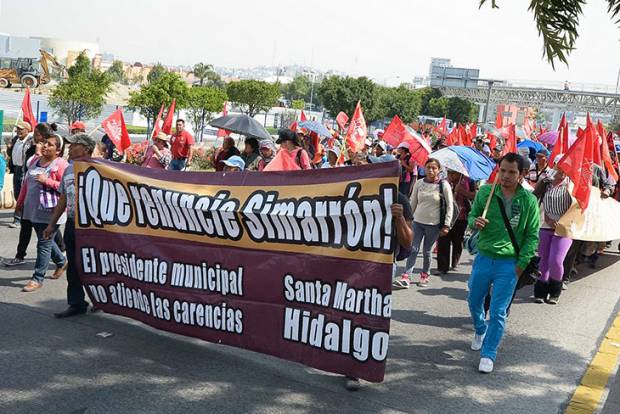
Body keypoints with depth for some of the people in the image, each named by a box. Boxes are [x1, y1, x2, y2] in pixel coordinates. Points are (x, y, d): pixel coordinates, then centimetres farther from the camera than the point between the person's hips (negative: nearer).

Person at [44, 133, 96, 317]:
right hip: (71, 224, 7)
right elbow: (63, 199, 19)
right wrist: (52, 224, 19)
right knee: (73, 267, 11)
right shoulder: (68, 170, 13)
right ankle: (76, 304, 20)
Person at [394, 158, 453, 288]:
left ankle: (424, 275, 26)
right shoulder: (419, 183, 0)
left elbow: (449, 206, -4)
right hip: (417, 222, 2)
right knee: (413, 249, -3)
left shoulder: (444, 185, -7)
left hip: (434, 224, -2)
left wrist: (446, 225, -7)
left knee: (427, 251, 8)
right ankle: (406, 277, -6)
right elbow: (413, 203, 10)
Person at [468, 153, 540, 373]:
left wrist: (521, 263, -7)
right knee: (474, 302, 18)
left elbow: (532, 236, -1)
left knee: (498, 312, -1)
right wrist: (475, 222, -16)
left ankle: (488, 353, 12)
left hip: (509, 263, -2)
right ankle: (480, 331, 48)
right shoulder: (485, 192, -4)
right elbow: (472, 215, 8)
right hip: (483, 257, 3)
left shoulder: (528, 200, -7)